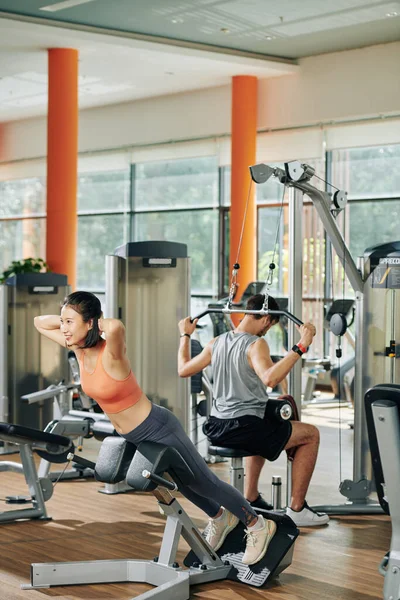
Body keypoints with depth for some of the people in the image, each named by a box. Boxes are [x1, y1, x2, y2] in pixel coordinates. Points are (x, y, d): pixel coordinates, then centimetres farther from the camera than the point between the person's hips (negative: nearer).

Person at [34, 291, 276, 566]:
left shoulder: (110, 354, -30)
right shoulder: (79, 349, -7)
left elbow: (116, 327, -55)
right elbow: (40, 322, 4)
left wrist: (98, 324, -34)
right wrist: (66, 319, -11)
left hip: (158, 430, -8)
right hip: (132, 437, 9)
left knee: (205, 484, 10)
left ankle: (257, 525, 32)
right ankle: (220, 517, 55)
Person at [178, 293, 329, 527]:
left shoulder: (217, 343, 7)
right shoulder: (256, 345, -16)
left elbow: (184, 369, 18)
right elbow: (269, 378, -35)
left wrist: (185, 336, 32)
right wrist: (301, 347, -34)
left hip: (216, 429, 8)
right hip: (243, 428, -8)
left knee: (263, 431, 40)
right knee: (311, 434, 8)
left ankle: (251, 499, 39)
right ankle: (297, 509, 9)